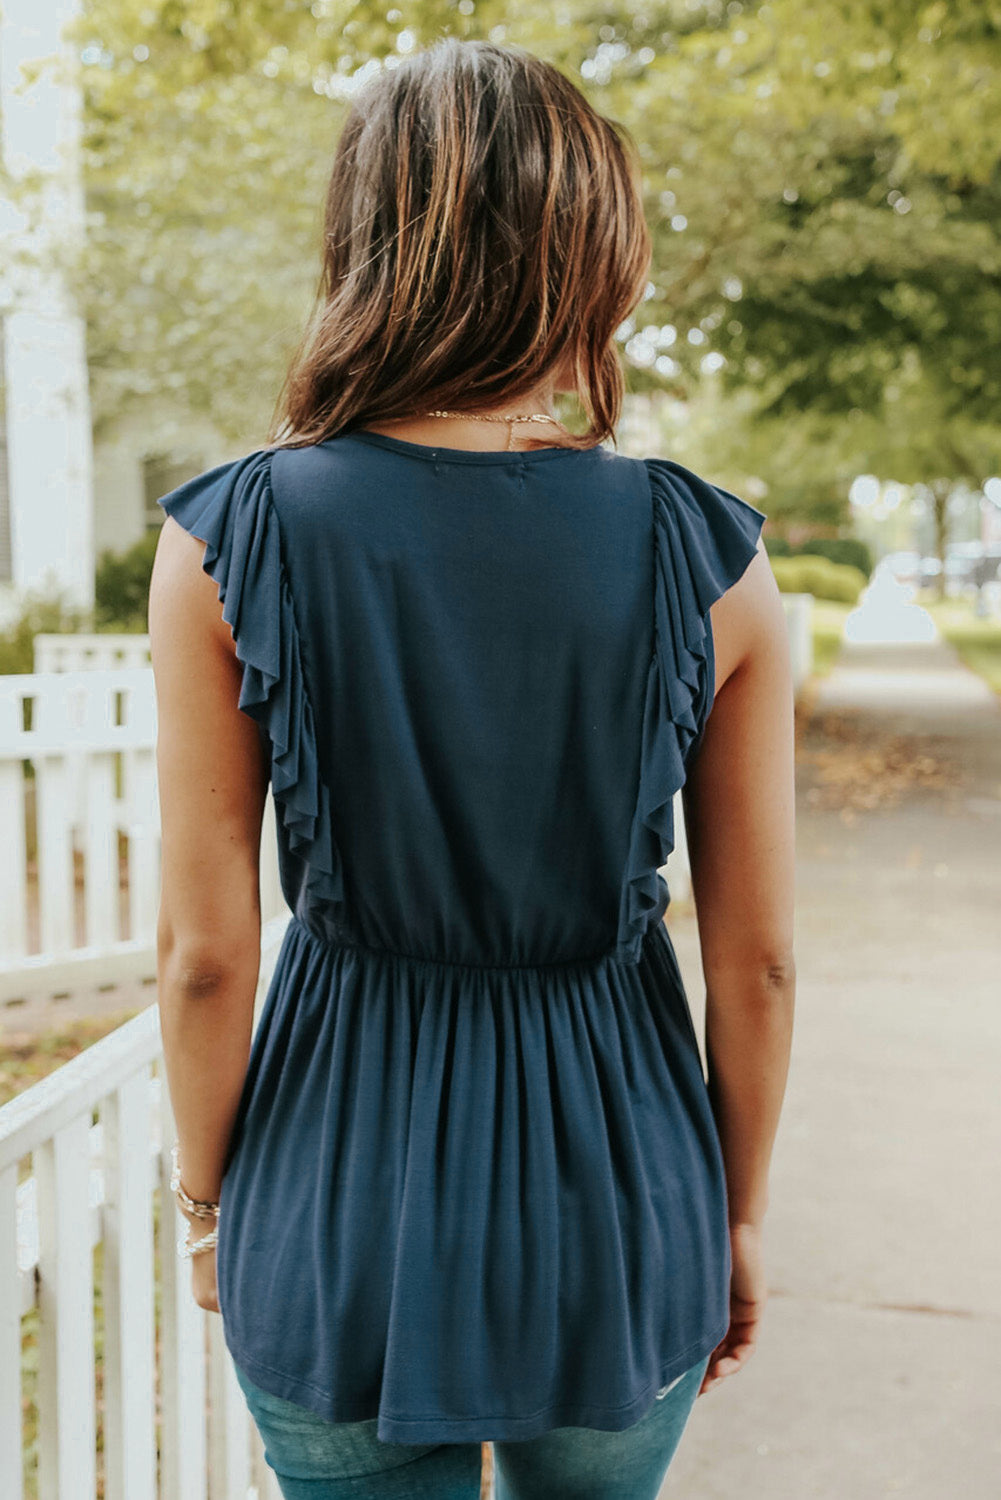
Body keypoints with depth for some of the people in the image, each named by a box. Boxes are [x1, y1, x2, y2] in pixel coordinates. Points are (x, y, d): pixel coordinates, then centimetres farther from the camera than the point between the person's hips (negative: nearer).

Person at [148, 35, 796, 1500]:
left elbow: (205, 953, -9)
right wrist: (741, 1214, 10)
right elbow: (757, 962, -6)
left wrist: (207, 1198, 8)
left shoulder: (227, 544, -13)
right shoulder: (710, 557, -11)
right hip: (618, 1198, 1)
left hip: (342, 1210, -1)